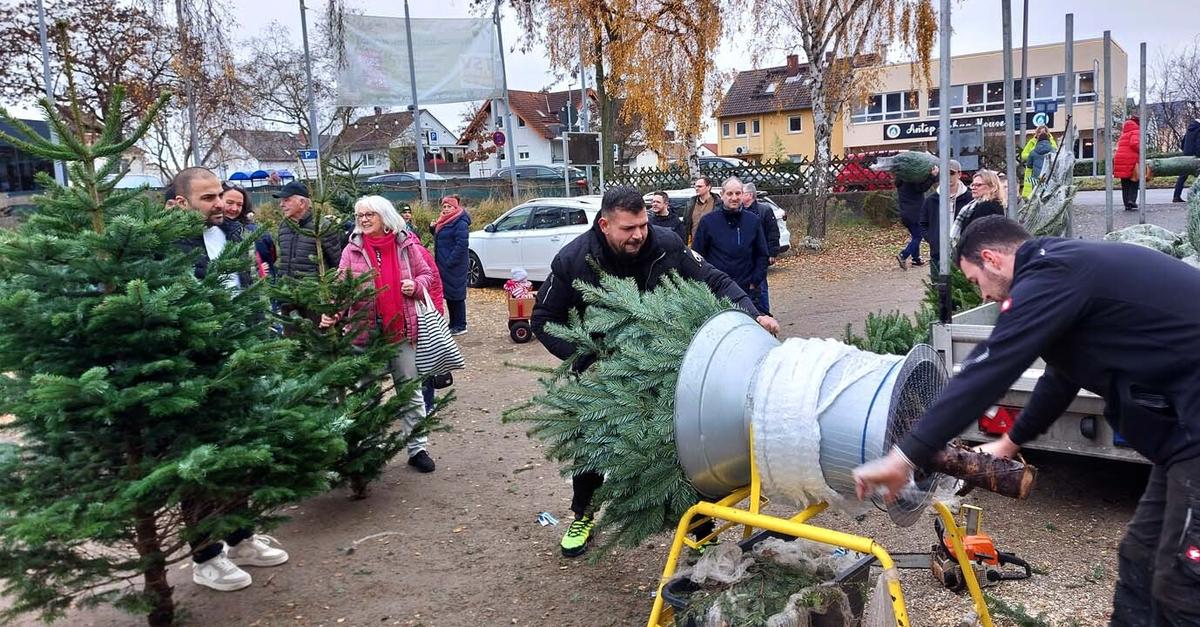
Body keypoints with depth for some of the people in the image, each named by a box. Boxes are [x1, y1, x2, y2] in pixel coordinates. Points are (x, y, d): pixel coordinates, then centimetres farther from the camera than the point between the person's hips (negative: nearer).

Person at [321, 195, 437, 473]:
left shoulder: (406, 245, 1)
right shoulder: (352, 249, 1)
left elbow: (426, 274, 12)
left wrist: (416, 285, -10)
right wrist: (332, 312, -21)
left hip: (402, 330, 0)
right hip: (366, 332, 0)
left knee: (411, 392, 7)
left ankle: (418, 448, 17)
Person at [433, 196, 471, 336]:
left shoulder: (460, 223, -14)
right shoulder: (444, 222, 15)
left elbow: (462, 244, -21)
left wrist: (450, 261, -22)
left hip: (455, 266, -10)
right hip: (444, 265, 10)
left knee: (456, 294, -4)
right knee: (448, 295, 14)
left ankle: (460, 326, 3)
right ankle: (453, 324, 23)